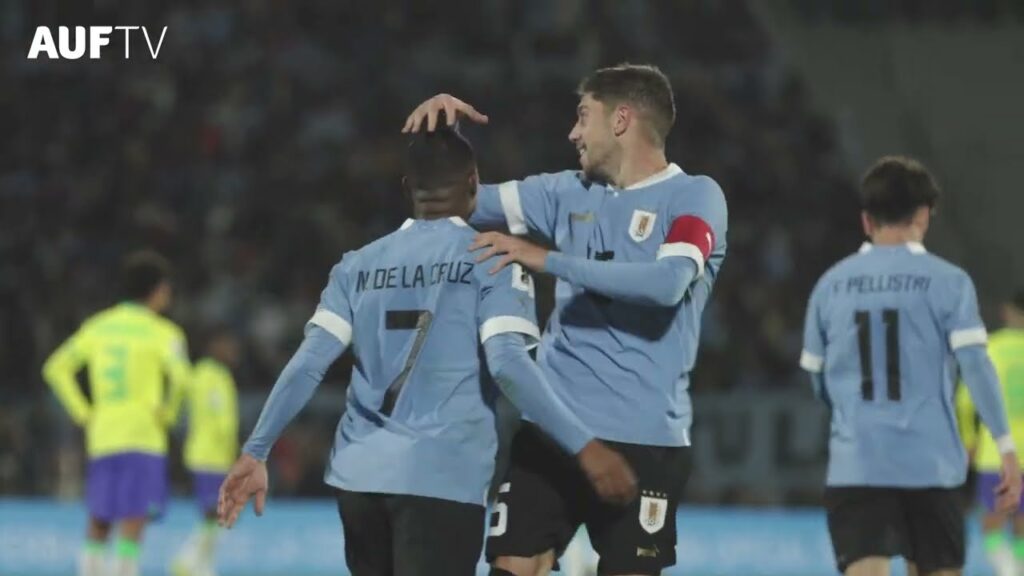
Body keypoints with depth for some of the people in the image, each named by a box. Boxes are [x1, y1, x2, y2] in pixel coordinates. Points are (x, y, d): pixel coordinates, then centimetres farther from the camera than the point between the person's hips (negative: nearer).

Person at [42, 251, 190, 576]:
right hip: (144, 436, -5)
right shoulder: (162, 332, -5)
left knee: (98, 523, 14)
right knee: (134, 520, -7)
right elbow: (180, 375, -22)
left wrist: (82, 414, 9)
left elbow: (56, 369, 9)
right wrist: (168, 414, -7)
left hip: (100, 437, 5)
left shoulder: (98, 327, 11)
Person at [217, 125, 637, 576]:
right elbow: (507, 362, -14)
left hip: (360, 473, 5)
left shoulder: (360, 264, 11)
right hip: (442, 480, -5)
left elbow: (309, 364, 4)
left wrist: (255, 452, 7)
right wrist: (582, 446, -14)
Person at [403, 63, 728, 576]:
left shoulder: (694, 197, -4)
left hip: (642, 438, -5)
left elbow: (668, 282, -22)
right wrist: (440, 127, 2)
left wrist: (547, 259, -22)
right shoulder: (569, 193, 13)